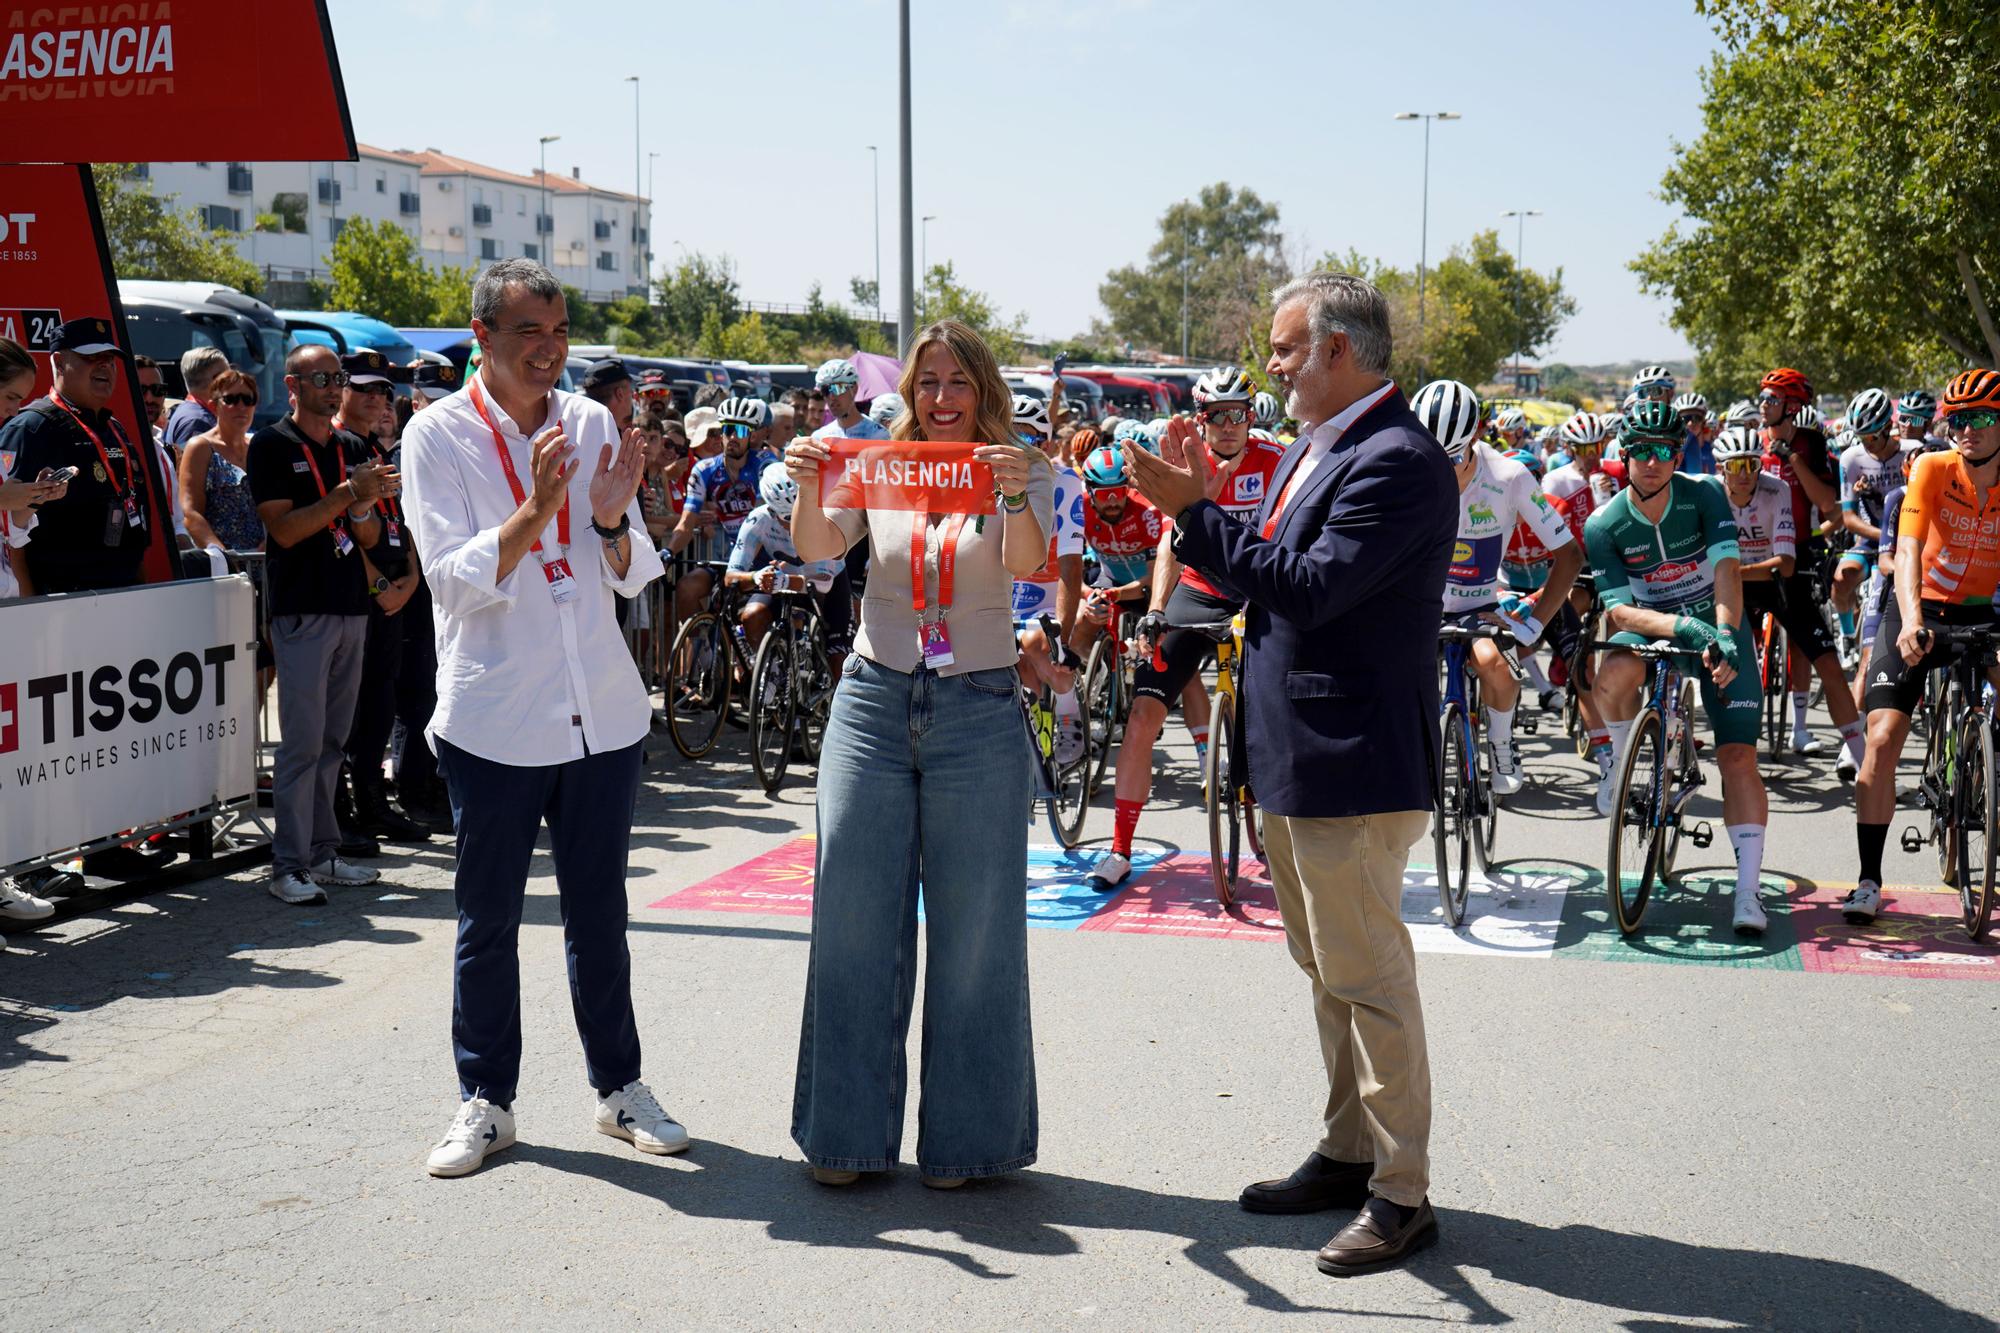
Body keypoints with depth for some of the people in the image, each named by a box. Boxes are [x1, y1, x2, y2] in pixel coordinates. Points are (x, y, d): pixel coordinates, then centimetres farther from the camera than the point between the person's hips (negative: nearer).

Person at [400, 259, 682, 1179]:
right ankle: (485, 1102, 19)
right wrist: (537, 510, -24)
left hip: (602, 712, 3)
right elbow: (454, 578, -13)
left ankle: (617, 1087, 24)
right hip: (493, 716, -3)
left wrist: (611, 519, -13)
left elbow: (632, 577, 8)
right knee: (488, 921, 6)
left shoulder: (592, 424, 7)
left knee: (599, 912, 12)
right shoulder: (438, 434, -4)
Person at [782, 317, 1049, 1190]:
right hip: (873, 701, 2)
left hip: (980, 712, -2)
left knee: (972, 927, 3)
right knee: (854, 921, 4)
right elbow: (816, 547, -9)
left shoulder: (1018, 472, 1)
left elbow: (1028, 563, -16)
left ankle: (961, 1136, 16)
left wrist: (1016, 497, -36)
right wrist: (810, 487, -29)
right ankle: (849, 1130, 17)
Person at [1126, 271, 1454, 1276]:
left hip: (1353, 765, -10)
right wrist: (1198, 513, 3)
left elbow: (1310, 587, -26)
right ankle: (1348, 1155, 31)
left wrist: (1196, 512, -22)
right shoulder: (1312, 449, 14)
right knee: (1326, 971, 18)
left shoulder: (1397, 461, -18)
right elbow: (1264, 572, 14)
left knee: (1368, 978, -4)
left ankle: (1402, 1196, 6)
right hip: (1292, 756, 10)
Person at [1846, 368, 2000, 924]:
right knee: (1883, 738, -14)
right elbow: (1908, 550, -26)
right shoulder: (1934, 469, -15)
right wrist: (1911, 618, -42)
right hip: (1921, 610, -2)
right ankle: (1868, 880, -6)